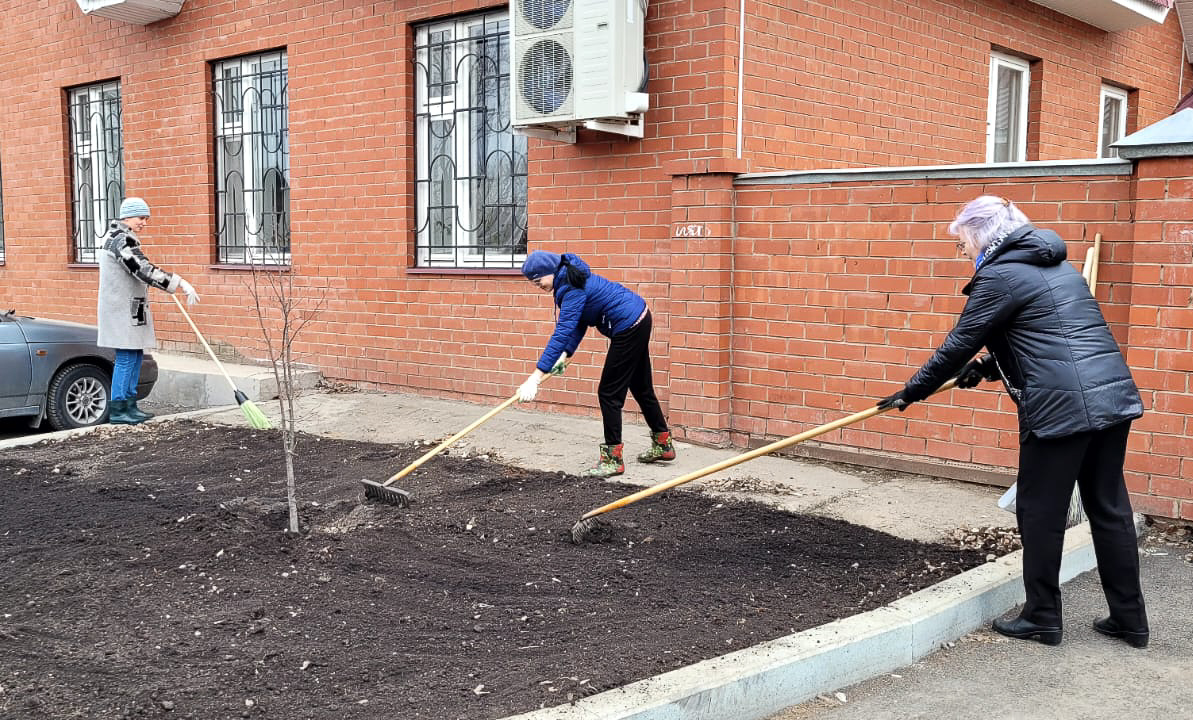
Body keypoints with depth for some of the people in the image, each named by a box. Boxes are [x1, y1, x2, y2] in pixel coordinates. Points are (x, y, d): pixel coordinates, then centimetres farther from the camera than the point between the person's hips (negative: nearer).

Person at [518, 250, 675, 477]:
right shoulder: (572, 279, 6)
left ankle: (613, 459, 3)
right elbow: (578, 324, 9)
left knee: (609, 393, -4)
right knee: (641, 387, 21)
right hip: (639, 319, 11)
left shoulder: (574, 290, -24)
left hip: (629, 327, -11)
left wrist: (535, 377, -35)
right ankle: (663, 445, 35)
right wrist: (565, 355, -5)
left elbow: (562, 333, -32)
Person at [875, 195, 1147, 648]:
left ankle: (1042, 619, 15)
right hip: (1114, 397, 9)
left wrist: (911, 391, 6)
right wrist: (989, 365, 31)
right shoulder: (1056, 266, 21)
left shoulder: (1000, 276, -7)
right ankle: (1129, 619, 22)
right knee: (1110, 509, 14)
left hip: (1063, 407, -9)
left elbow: (958, 346, -4)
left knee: (1040, 513, 5)